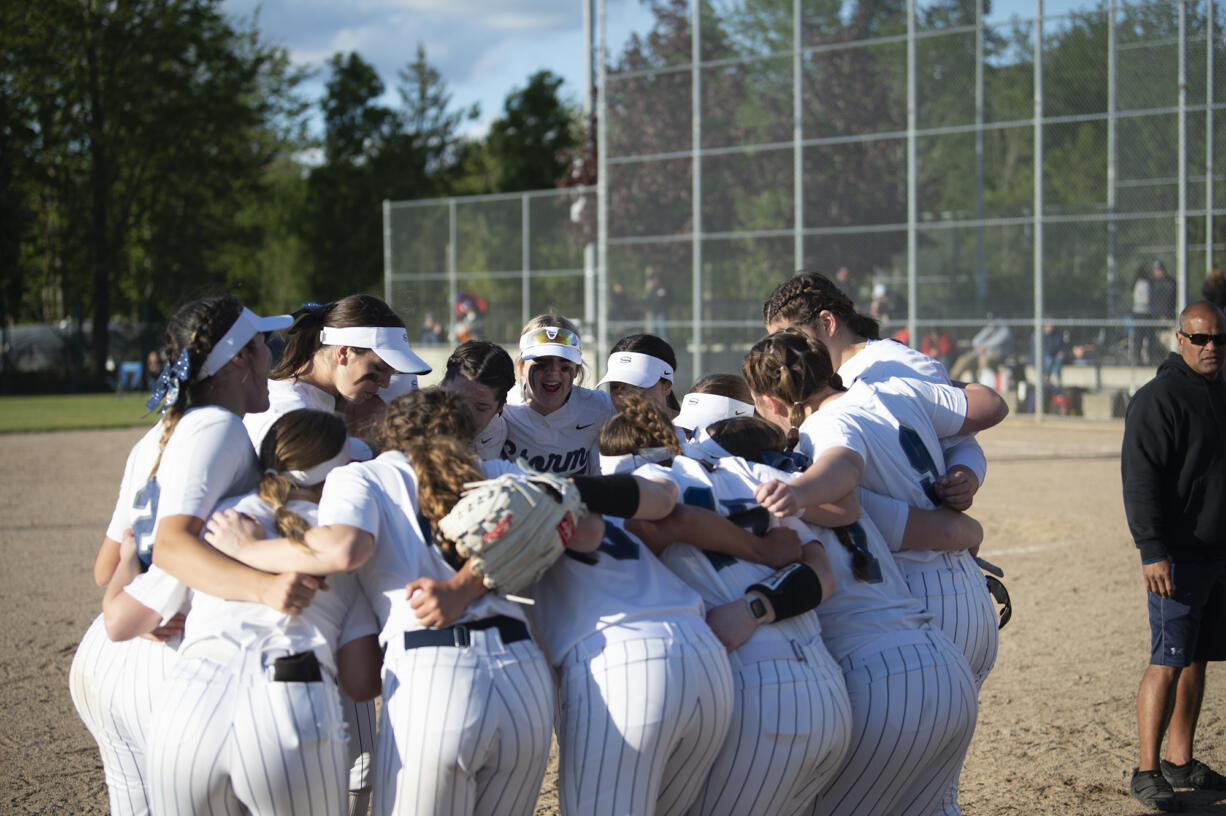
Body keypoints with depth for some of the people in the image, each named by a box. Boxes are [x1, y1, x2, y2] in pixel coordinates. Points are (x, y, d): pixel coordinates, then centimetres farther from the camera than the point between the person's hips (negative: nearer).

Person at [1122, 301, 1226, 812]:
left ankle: (1181, 761, 20)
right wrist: (1153, 550, -23)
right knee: (1167, 663, -8)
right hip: (1176, 556, -8)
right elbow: (1140, 480, -17)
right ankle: (1147, 772, -3)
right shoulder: (1159, 399, -12)